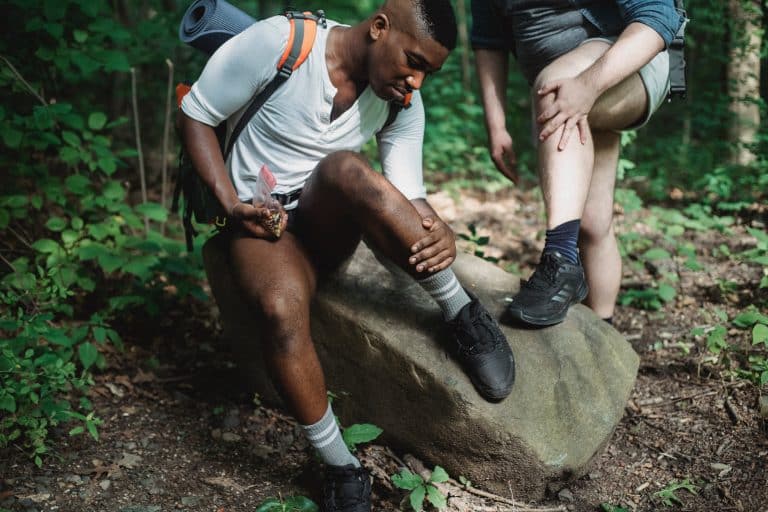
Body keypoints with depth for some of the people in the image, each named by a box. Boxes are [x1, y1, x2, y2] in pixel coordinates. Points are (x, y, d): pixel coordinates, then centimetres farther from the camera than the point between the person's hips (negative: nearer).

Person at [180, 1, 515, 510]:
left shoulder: (404, 105, -4)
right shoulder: (278, 43, -16)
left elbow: (408, 197, -5)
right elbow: (195, 115, -7)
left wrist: (440, 233, -29)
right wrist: (232, 205, -18)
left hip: (331, 222, 2)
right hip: (261, 221, -2)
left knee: (345, 168, -34)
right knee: (282, 307, -36)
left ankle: (463, 316, -25)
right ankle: (342, 467, -20)